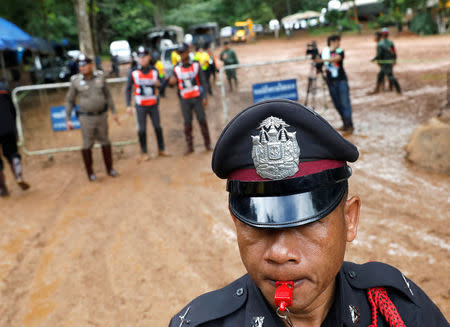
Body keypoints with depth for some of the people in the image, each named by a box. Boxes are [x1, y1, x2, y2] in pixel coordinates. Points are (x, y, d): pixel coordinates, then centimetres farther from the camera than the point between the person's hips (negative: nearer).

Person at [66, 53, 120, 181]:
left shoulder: (100, 76, -4)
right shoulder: (76, 81, -10)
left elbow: (107, 95, 6)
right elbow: (69, 101, -1)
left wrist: (114, 112, 6)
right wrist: (68, 119, -5)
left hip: (101, 115, 3)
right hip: (86, 117, -3)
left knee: (105, 142, 11)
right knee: (87, 145, 4)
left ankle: (109, 168, 27)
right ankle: (90, 172, 20)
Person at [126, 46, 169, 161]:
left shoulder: (154, 71, 1)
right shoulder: (133, 73, -6)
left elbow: (160, 85, 11)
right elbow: (128, 89, -1)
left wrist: (158, 84, -15)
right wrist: (128, 105, -8)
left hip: (153, 105, 2)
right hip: (140, 106, -2)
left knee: (158, 127, 6)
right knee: (142, 129, 2)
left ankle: (161, 149, 20)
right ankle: (144, 152, 13)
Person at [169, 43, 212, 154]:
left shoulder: (196, 65, 2)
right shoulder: (176, 69, 5)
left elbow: (203, 81, 1)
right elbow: (172, 82, 6)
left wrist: (204, 97, -7)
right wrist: (172, 81, -20)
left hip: (197, 97, -1)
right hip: (184, 100, 1)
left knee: (202, 120, 0)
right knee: (187, 123, 1)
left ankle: (207, 144, 9)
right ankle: (190, 146, 4)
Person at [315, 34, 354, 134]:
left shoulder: (340, 51, -2)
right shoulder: (324, 51, 7)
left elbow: (336, 58, -23)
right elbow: (318, 60, 7)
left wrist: (323, 60, -34)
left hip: (341, 80, -3)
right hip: (331, 82, 3)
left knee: (345, 103, -8)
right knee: (337, 104, 7)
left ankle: (349, 126, -4)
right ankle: (345, 123, 19)